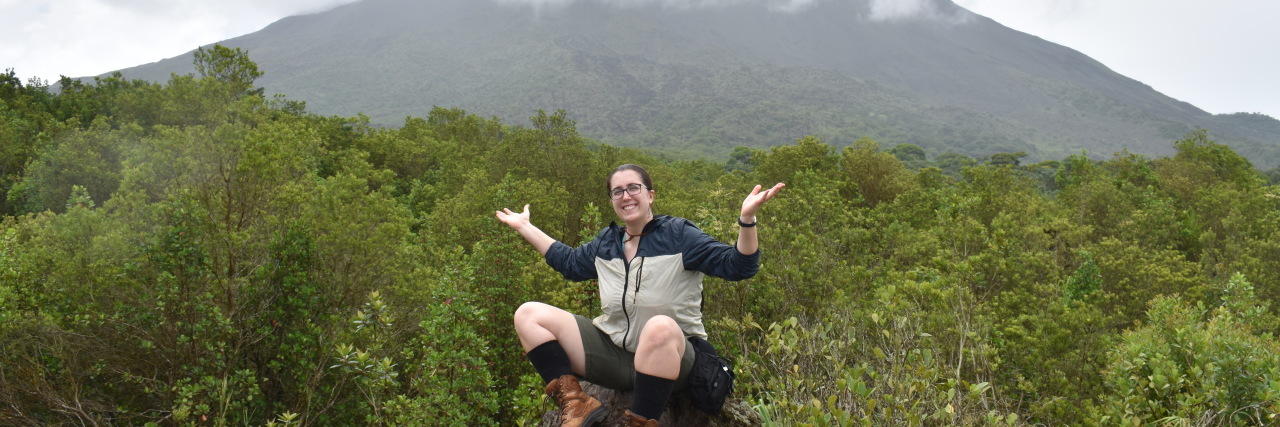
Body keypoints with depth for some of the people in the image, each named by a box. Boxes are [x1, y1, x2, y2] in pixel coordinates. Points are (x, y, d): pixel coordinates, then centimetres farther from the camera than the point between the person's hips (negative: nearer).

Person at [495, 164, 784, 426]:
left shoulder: (678, 234, -2)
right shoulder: (606, 242, 13)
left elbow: (738, 266, -10)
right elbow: (570, 262, 33)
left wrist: (747, 218, -27)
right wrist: (524, 227, 34)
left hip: (670, 357, -5)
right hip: (612, 354, 6)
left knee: (661, 327, -43)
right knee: (528, 314, -4)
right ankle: (575, 403, -18)